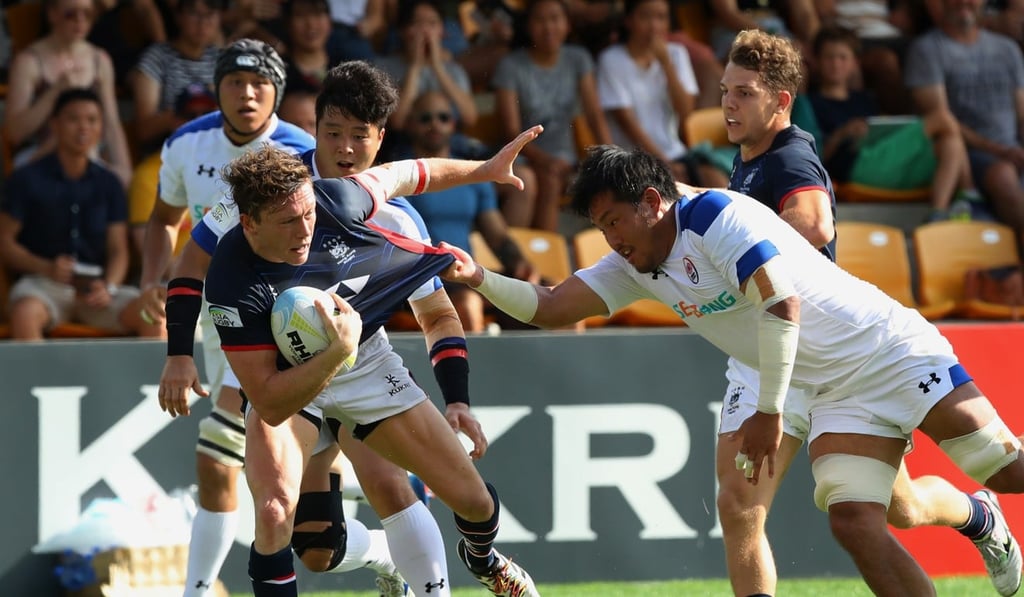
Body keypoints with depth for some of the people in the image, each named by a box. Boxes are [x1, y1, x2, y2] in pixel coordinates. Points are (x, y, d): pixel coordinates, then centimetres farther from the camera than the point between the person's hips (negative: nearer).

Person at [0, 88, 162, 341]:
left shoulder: (108, 184, 12)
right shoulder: (28, 179, 2)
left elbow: (118, 249, 10)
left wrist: (108, 287, -12)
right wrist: (46, 268, -17)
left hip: (96, 286, 3)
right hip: (44, 282, -3)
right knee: (25, 313, -39)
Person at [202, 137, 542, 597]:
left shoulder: (334, 200, -27)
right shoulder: (234, 286, -35)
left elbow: (405, 175, -3)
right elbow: (270, 405, -34)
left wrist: (484, 169, 12)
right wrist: (338, 352, -46)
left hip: (369, 362, 3)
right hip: (285, 382, -3)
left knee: (475, 501, 5)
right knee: (275, 510, -32)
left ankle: (482, 559, 42)